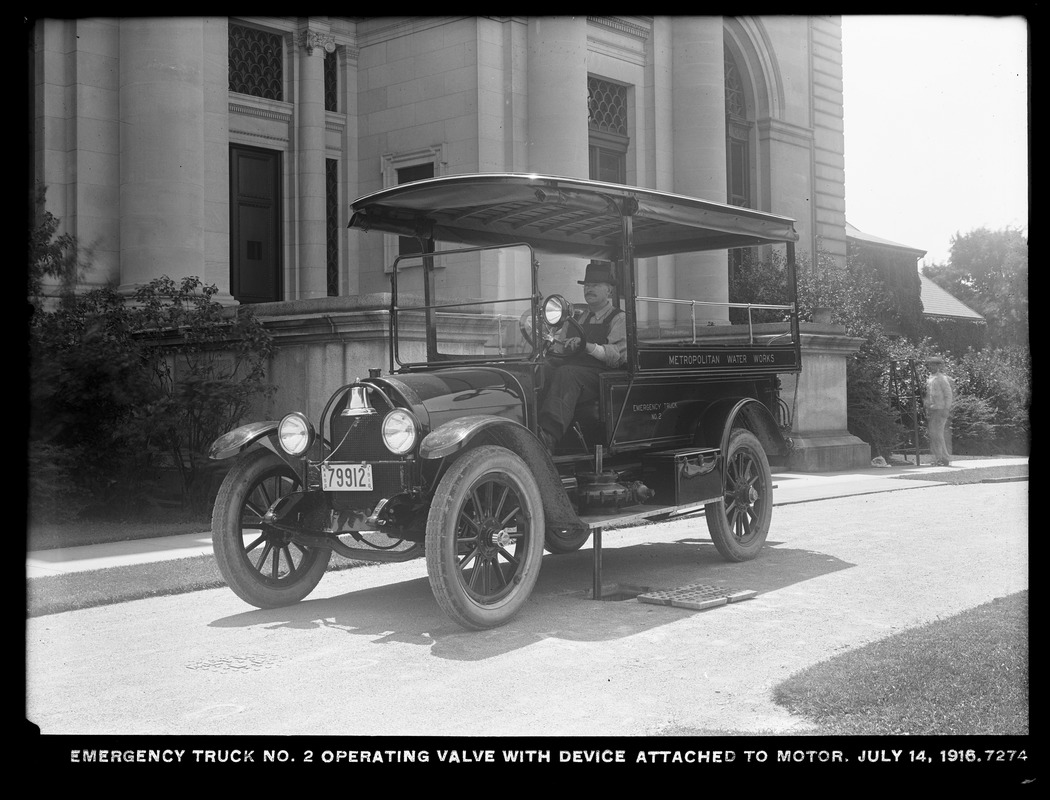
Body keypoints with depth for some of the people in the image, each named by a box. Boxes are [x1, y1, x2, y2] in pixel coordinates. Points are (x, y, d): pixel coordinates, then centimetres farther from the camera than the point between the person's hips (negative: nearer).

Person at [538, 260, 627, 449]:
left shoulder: (618, 319, 8)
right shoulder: (575, 317, 30)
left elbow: (617, 356, -8)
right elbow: (558, 349, 25)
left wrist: (588, 346, -23)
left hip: (599, 373, -6)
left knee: (566, 374, -37)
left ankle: (549, 433, -56)